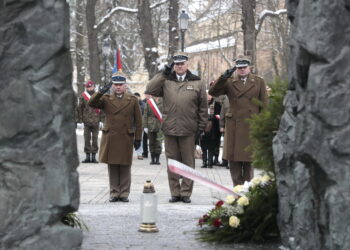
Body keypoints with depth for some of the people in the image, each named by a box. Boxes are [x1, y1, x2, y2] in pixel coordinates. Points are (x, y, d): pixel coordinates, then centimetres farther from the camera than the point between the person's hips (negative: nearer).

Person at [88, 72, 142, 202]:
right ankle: (114, 193, 12)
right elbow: (91, 103, -10)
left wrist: (138, 138, 2)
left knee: (125, 167, 3)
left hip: (126, 139, -1)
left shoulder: (133, 100, 6)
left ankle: (124, 194, 10)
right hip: (110, 139, 1)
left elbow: (138, 121, 6)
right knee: (112, 167, 4)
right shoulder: (106, 99, 7)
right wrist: (101, 92, -24)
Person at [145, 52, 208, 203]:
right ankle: (175, 192, 13)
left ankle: (186, 192, 9)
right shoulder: (166, 81, 8)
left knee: (188, 162, 3)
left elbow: (203, 107, 8)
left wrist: (201, 126, 4)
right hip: (169, 128, 1)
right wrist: (163, 74, -6)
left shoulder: (197, 83, 6)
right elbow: (150, 90, -6)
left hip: (188, 129, -1)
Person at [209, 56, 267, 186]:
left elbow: (264, 106, 6)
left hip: (251, 126, -1)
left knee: (248, 161, 3)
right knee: (234, 161, 2)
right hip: (233, 126, 1)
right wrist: (224, 77, -13)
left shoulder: (259, 82, 7)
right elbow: (212, 92, -4)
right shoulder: (229, 82, 8)